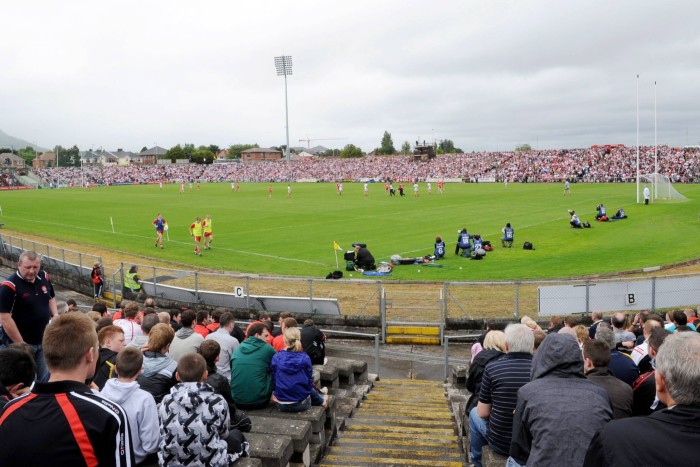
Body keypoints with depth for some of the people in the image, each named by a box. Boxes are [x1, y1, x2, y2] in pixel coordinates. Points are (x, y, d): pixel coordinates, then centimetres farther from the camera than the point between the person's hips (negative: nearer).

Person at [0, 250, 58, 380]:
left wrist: (55, 314, 0)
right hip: (20, 343, -6)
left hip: (43, 341, 6)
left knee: (46, 379, 15)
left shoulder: (44, 277, 0)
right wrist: (21, 345, -19)